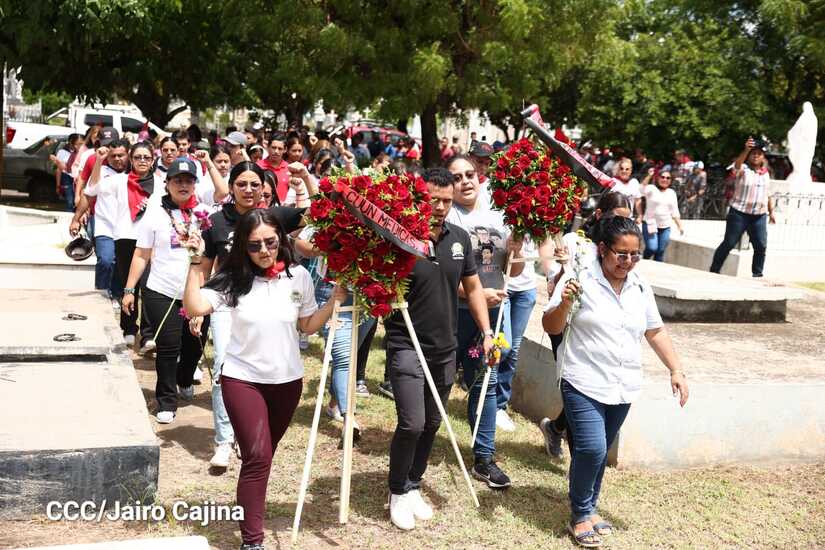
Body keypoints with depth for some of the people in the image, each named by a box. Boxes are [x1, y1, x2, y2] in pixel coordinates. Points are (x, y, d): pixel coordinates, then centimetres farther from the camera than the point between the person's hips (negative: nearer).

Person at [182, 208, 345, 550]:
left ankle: (251, 501, 42)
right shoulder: (233, 279, -9)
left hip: (287, 380, 3)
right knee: (257, 455, -13)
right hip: (242, 379, -3)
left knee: (264, 454, 18)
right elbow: (194, 308, -22)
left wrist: (335, 300, -6)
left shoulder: (298, 277, -2)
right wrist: (196, 262, -25)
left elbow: (308, 326, 6)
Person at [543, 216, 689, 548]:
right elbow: (551, 328, -6)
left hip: (623, 389, 5)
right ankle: (580, 516, 6)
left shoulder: (641, 287, 7)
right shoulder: (580, 281, -9)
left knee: (599, 453, 14)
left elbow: (655, 331, 17)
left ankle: (590, 509, 32)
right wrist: (564, 304, -25)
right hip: (585, 385, -5)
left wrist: (676, 371, 10)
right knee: (591, 450, -14)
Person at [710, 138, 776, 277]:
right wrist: (746, 150, -48)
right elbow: (737, 164, -31)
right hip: (739, 213, -4)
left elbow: (768, 195, 21)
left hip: (759, 216, 4)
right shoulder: (743, 169, -6)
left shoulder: (766, 173, 11)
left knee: (761, 246, -1)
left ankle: (757, 274, 10)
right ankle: (714, 270, 9)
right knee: (728, 243, 0)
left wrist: (771, 212, 20)